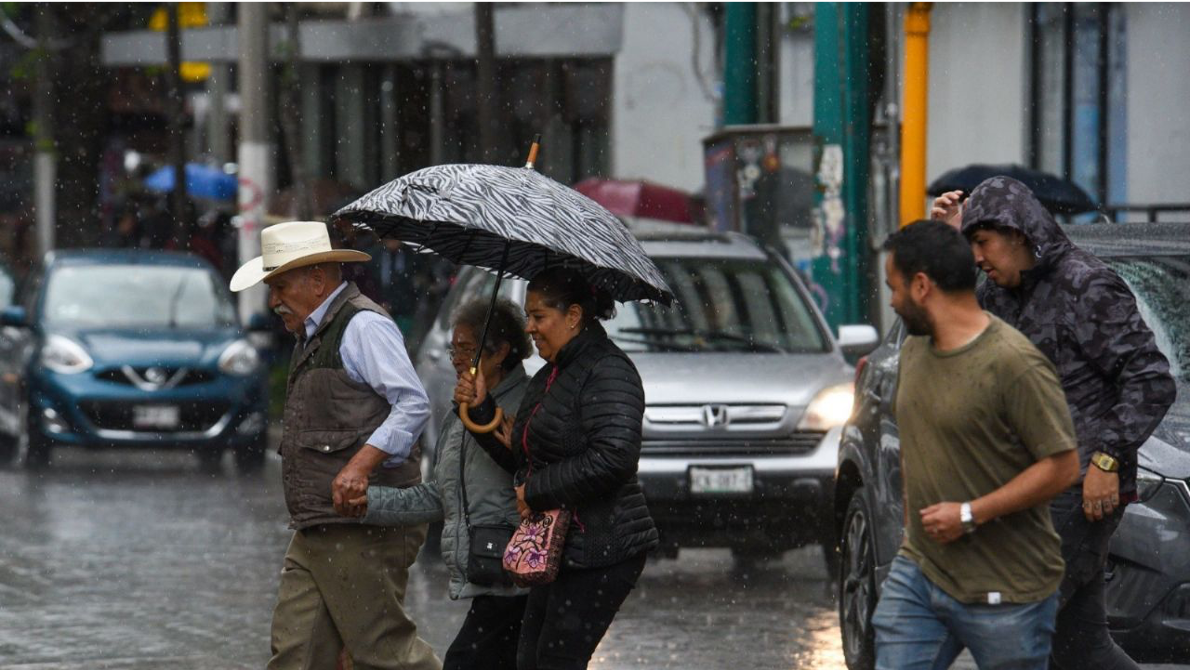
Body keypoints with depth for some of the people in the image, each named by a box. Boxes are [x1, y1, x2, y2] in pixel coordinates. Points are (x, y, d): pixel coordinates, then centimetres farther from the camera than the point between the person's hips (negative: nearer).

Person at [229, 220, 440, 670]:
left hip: (363, 526, -10)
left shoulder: (362, 326, -9)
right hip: (315, 532, 10)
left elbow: (414, 404, -19)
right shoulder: (312, 337, 20)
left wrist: (362, 463, -29)